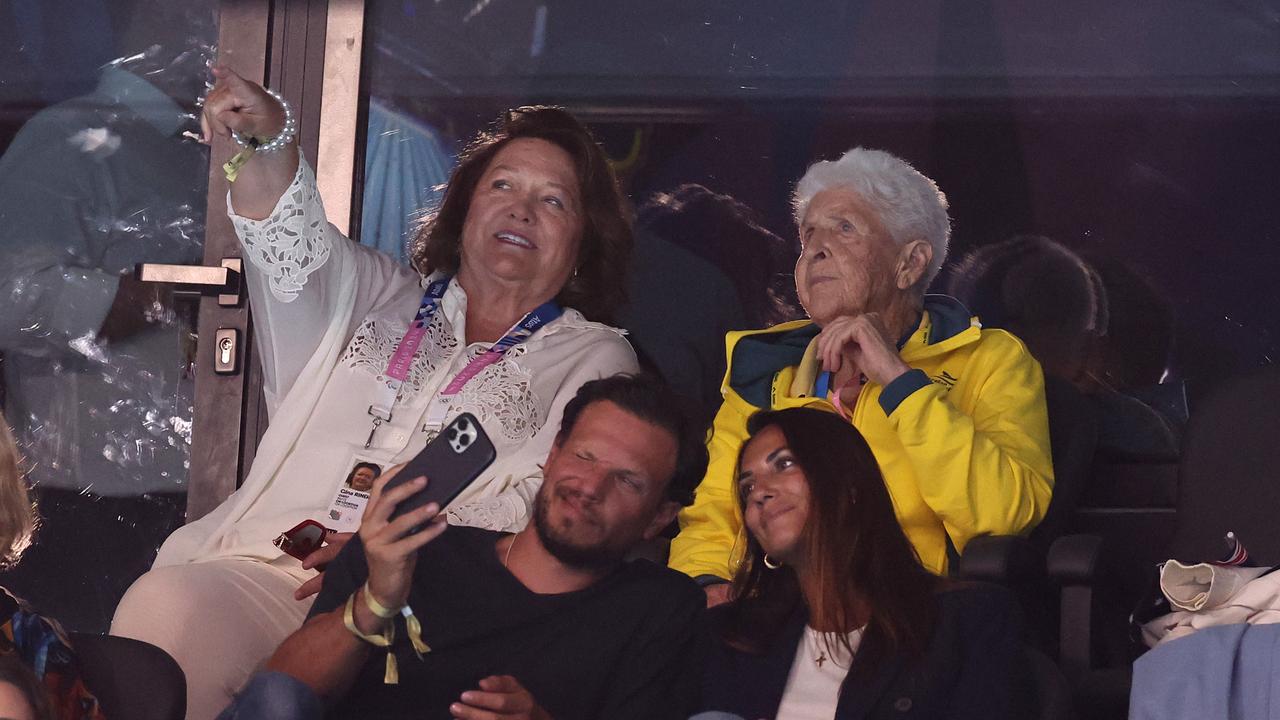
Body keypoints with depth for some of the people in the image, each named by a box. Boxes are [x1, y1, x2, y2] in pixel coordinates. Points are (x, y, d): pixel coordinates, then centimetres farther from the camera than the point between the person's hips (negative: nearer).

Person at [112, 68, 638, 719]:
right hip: (265, 565, 3)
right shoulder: (386, 300, 28)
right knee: (161, 609, -31)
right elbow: (296, 247, 8)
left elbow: (549, 504, 1)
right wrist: (264, 145, -15)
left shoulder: (595, 360, 17)